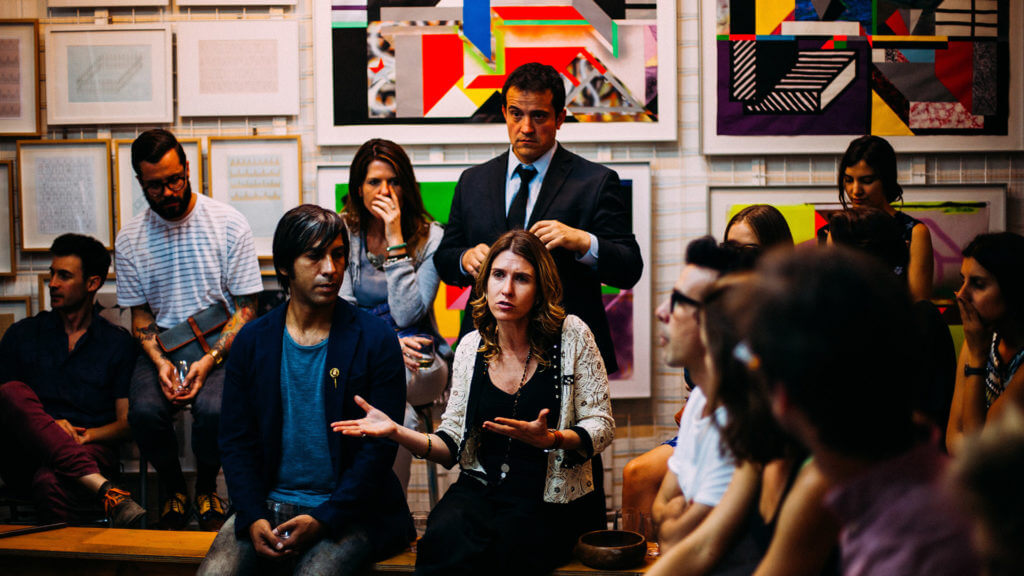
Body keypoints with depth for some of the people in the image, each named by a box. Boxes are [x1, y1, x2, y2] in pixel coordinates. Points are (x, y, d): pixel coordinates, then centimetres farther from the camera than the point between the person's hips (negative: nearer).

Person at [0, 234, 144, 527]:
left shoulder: (118, 343, 13)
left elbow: (127, 423, 8)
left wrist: (84, 435, -11)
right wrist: (45, 426, -8)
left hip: (89, 450, -3)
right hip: (24, 456, 3)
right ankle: (104, 490, -45)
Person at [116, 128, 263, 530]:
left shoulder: (229, 224, -5)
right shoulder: (129, 239, 4)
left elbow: (246, 308, -4)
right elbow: (140, 313, 9)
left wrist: (210, 359, -18)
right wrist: (159, 361, -11)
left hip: (222, 345, -2)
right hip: (162, 346, 2)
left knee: (213, 409, -32)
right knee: (145, 411, -28)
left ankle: (206, 489, 1)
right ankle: (173, 489, 3)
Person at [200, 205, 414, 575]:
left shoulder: (375, 341, -3)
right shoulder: (253, 340, 6)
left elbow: (379, 447, -7)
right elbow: (236, 439, 7)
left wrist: (322, 520, -16)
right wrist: (253, 518, -9)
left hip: (344, 511, -3)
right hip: (266, 505, 3)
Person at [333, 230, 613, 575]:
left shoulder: (571, 335, -2)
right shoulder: (471, 347, 8)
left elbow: (602, 426, -1)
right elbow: (452, 444, 10)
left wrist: (550, 439, -22)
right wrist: (397, 432, -7)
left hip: (550, 499, -2)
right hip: (480, 488, 3)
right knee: (445, 536, -31)